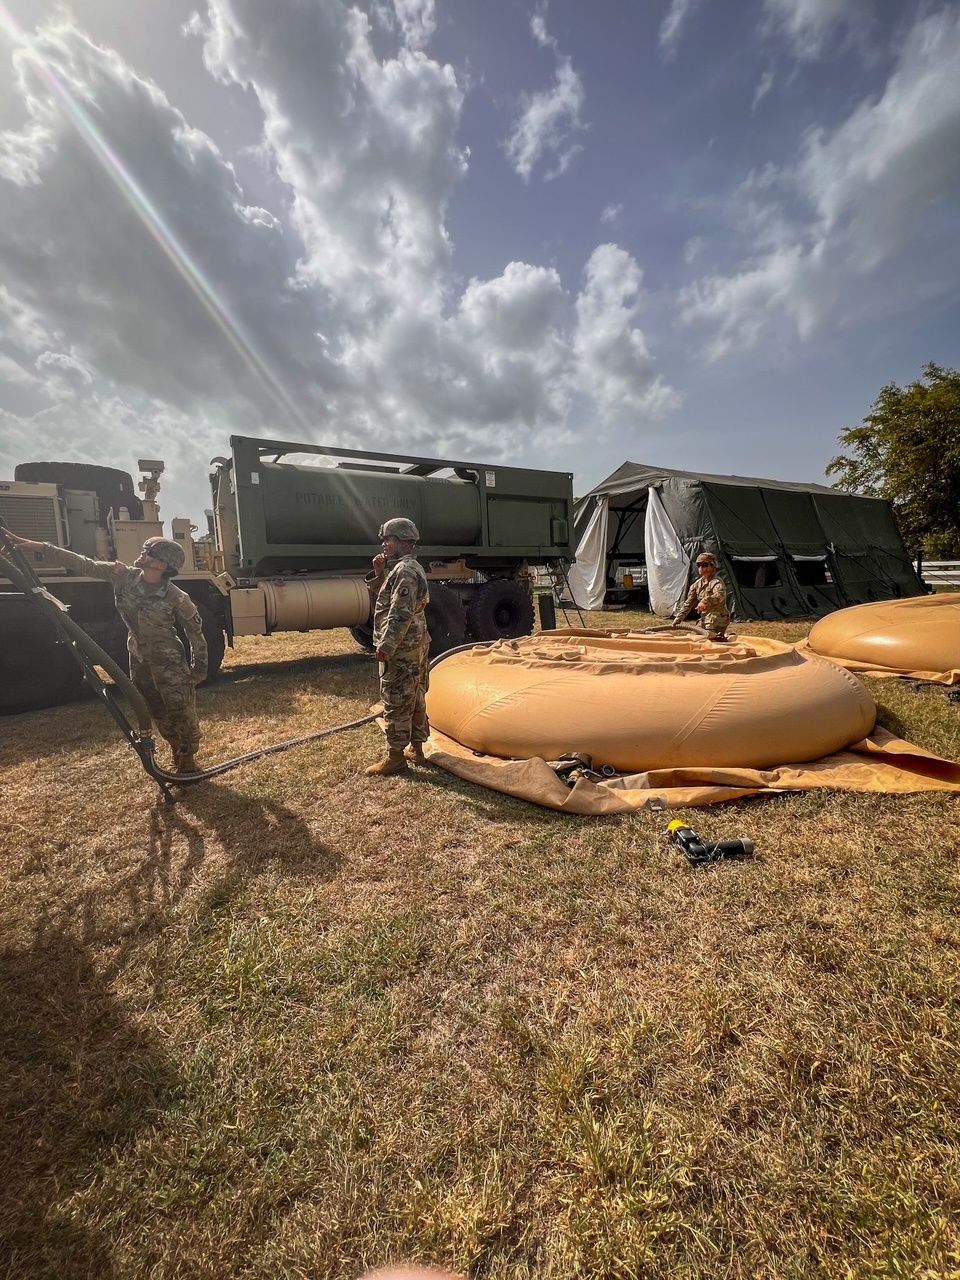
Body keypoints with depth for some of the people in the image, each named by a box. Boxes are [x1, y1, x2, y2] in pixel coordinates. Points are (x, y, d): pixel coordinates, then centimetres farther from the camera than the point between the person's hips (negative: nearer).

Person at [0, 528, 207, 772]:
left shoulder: (176, 598, -21)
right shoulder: (123, 576, -7)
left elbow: (196, 633, -13)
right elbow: (83, 564, -3)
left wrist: (199, 669, -9)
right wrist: (37, 546, -10)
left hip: (169, 662, -6)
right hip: (139, 659, 7)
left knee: (181, 711, -2)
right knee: (156, 712, 17)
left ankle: (188, 759, 18)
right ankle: (178, 754, 34)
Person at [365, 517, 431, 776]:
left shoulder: (404, 570, -17)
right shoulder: (409, 568, 16)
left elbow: (401, 614, -23)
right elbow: (390, 597, 23)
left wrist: (385, 646, -21)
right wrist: (380, 573, 9)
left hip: (400, 649, -11)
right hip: (416, 646, 11)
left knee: (396, 702, -2)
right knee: (415, 698, 15)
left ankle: (395, 756, 7)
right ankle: (416, 748, 25)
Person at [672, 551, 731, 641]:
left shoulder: (716, 582, -12)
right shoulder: (697, 584, 11)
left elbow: (721, 595, -35)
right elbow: (688, 603, 13)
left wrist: (706, 601, -50)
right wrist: (678, 618, 7)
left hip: (716, 621, -8)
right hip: (704, 619, 8)